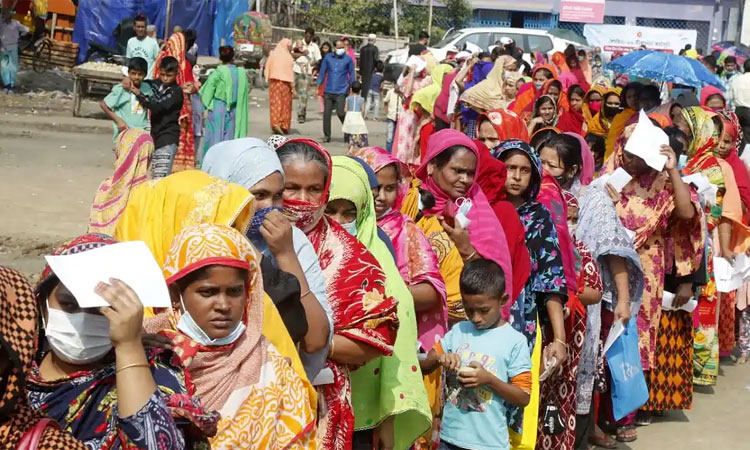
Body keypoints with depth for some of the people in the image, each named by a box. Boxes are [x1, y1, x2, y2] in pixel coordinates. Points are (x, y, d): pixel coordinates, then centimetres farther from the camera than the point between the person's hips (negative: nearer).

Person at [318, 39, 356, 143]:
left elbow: (352, 75, 8)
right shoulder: (328, 57, 6)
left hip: (341, 92, -3)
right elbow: (322, 72, 11)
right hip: (328, 91, 3)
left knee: (341, 113, -12)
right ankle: (327, 136, 14)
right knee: (326, 114, 3)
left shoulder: (348, 59, 2)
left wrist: (352, 88, 5)